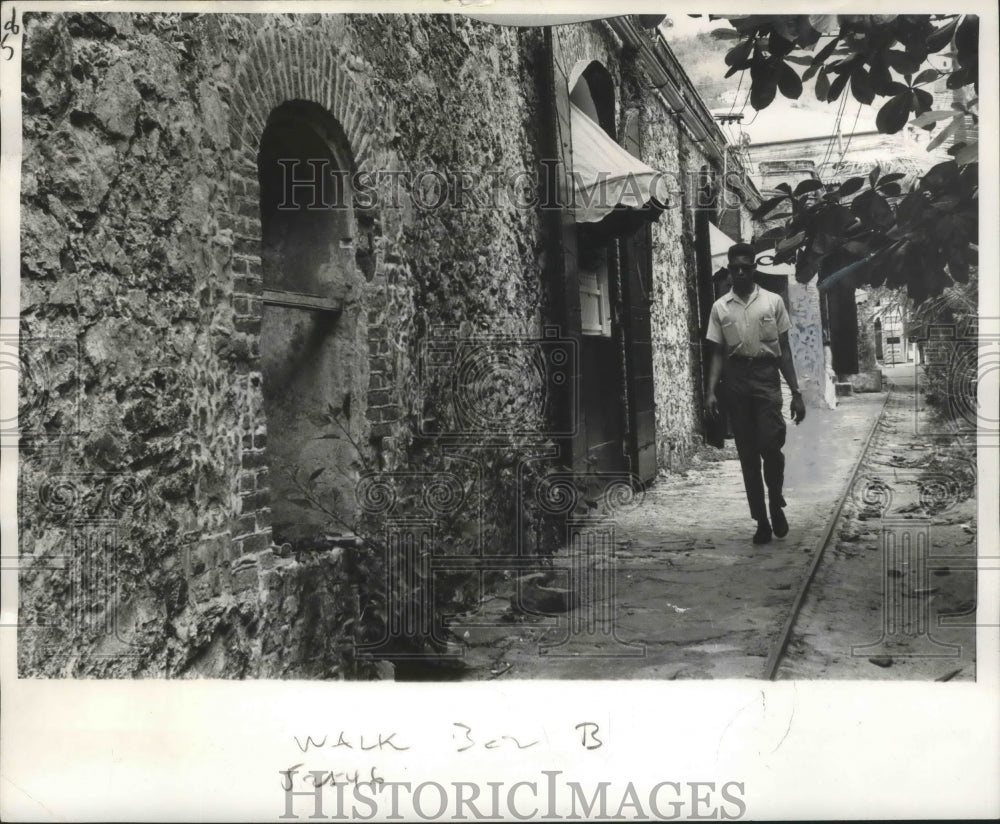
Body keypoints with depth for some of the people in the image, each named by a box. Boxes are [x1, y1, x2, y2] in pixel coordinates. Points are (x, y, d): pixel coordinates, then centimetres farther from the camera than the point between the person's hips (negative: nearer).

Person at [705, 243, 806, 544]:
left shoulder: (773, 302, 6)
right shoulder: (720, 307, 8)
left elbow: (784, 350, 7)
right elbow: (717, 353, 6)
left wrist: (796, 392, 3)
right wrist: (711, 392, -7)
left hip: (767, 377, -1)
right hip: (736, 379, 1)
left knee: (770, 445, -15)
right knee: (747, 454, 4)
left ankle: (776, 505, 11)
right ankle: (761, 521, 13)